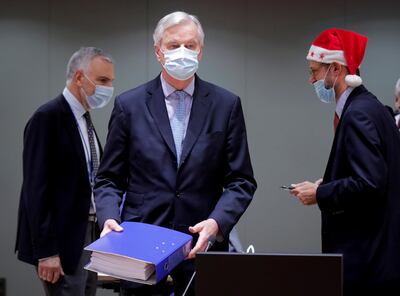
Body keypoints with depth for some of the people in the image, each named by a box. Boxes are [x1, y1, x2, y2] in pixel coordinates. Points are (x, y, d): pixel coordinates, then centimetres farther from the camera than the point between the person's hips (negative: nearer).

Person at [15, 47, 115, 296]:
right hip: (63, 241, -9)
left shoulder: (84, 120, 14)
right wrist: (46, 252, -21)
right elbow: (36, 189, -18)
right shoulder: (48, 118, -13)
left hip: (89, 236, 9)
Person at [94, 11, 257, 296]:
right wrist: (109, 217, -12)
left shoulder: (226, 105, 4)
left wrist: (217, 222, -14)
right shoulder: (129, 105, 4)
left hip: (202, 246, 0)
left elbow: (241, 181, 3)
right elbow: (109, 179, 7)